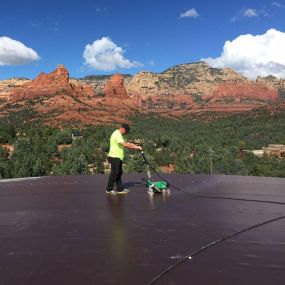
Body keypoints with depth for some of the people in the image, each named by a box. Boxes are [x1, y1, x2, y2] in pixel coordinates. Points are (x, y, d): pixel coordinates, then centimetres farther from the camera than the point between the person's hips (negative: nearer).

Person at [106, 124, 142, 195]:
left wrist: (135, 146, 5)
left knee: (119, 173, 12)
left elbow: (125, 143, 18)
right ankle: (109, 189, 6)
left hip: (118, 157, 11)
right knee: (114, 173, -4)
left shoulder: (119, 134, 16)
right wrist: (136, 147, -21)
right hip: (114, 157, -11)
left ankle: (120, 189, 18)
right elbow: (125, 145, -26)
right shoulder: (117, 134, -18)